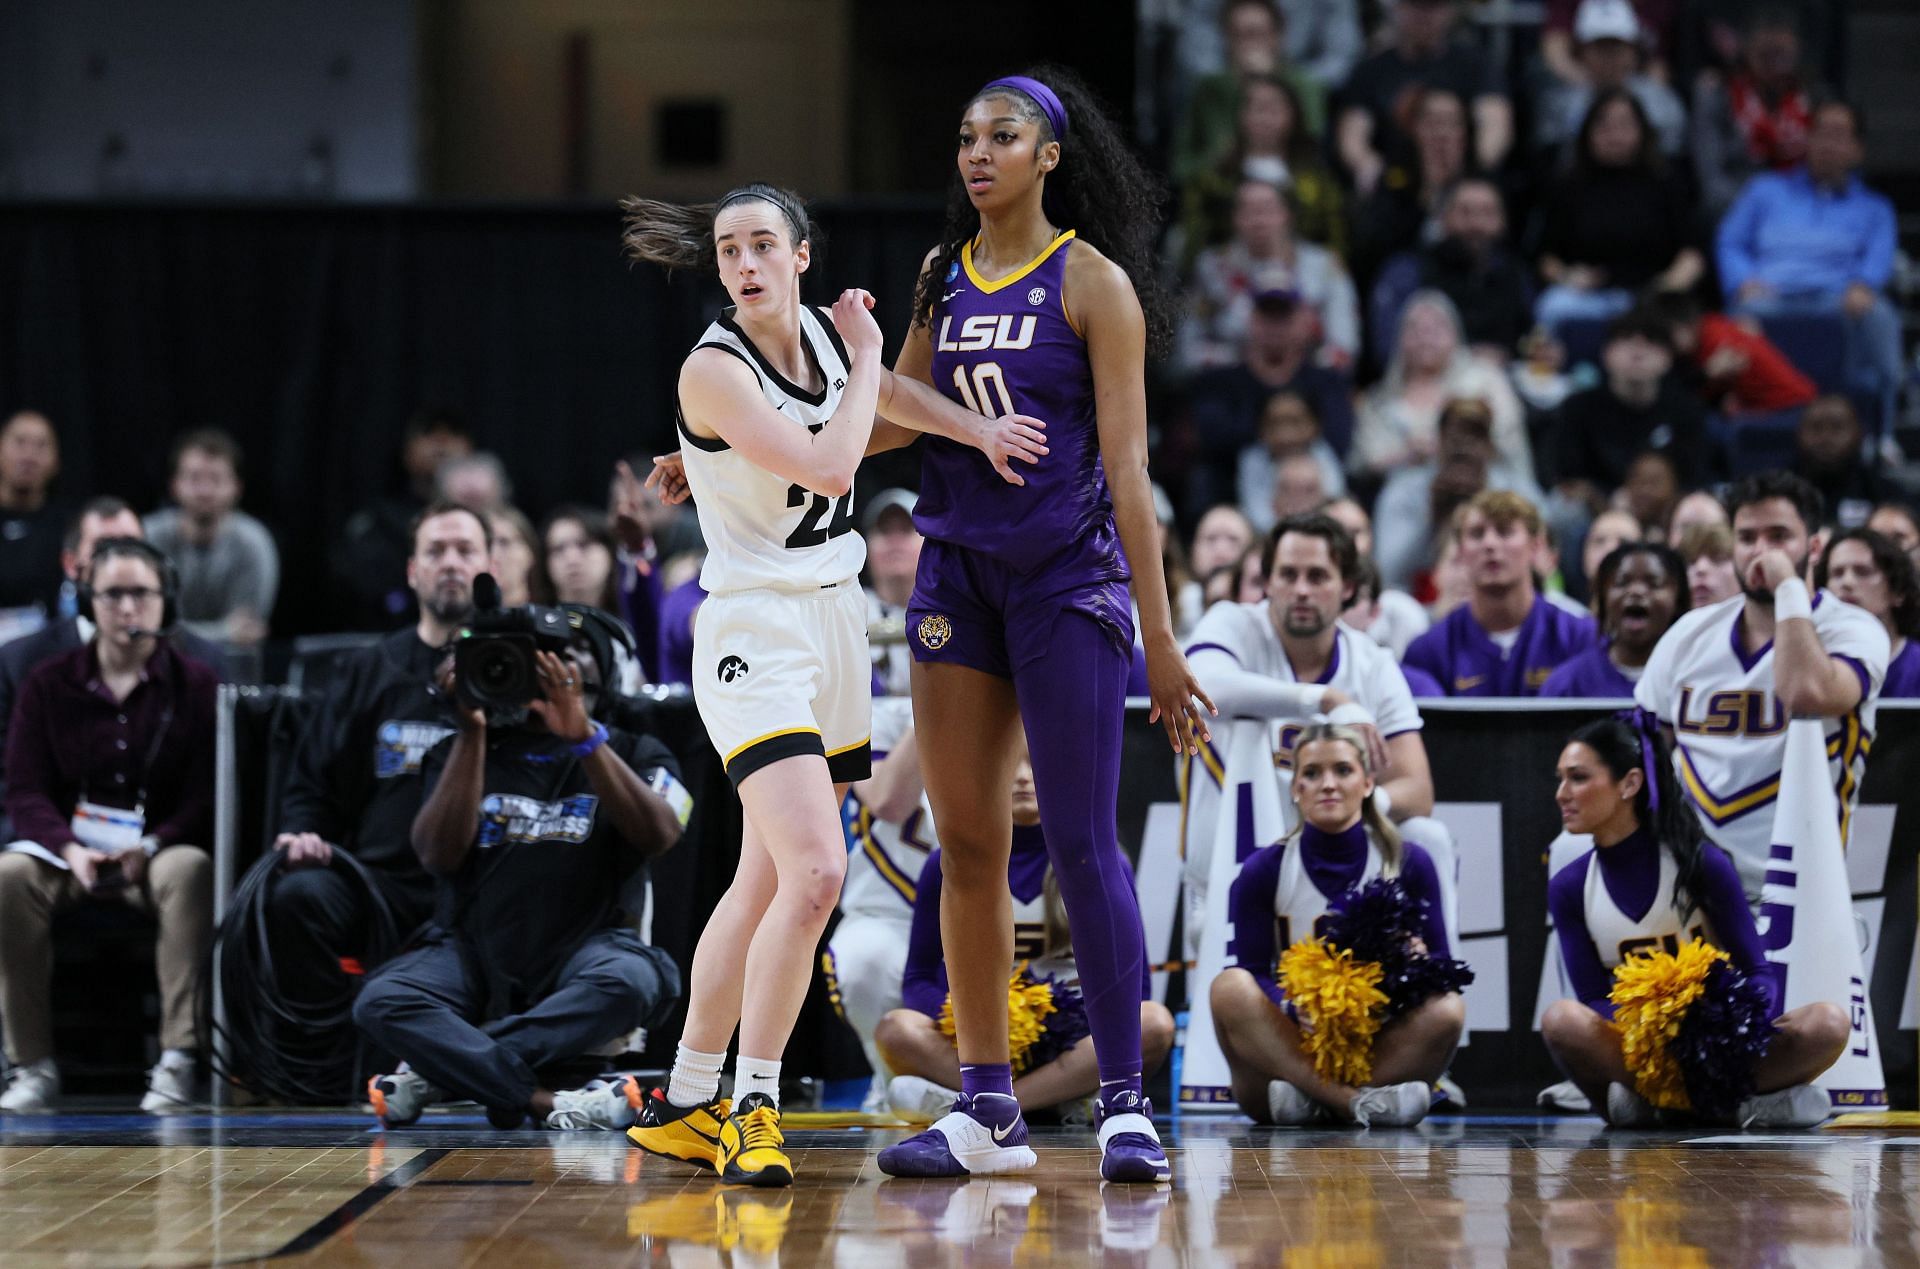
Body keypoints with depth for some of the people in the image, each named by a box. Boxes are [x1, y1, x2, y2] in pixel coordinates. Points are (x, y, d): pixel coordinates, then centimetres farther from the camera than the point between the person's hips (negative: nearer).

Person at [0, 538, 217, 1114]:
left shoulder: (196, 686, 4)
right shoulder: (48, 684, 8)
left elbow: (207, 795, -1)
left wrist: (151, 846, -19)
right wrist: (69, 849, -17)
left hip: (161, 849, -1)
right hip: (68, 851, 1)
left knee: (190, 871, -36)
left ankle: (177, 1060, -35)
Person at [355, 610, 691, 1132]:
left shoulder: (633, 754, 9)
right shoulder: (463, 751, 12)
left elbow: (658, 836, -13)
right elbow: (440, 855, -4)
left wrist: (582, 736, -22)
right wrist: (471, 733, -9)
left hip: (581, 947, -1)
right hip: (475, 948, 1)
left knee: (631, 980, -36)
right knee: (379, 1001, -28)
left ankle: (439, 1071, -30)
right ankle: (544, 1100, -37)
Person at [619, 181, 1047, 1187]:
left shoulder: (819, 331, 5)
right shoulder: (714, 368, -15)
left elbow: (889, 398, 22)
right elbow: (829, 465, -22)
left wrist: (977, 426, 7)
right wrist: (865, 358, -9)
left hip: (833, 624, 8)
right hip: (755, 634, -8)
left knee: (765, 883, 11)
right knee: (813, 873, -21)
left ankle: (683, 1106, 19)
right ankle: (752, 1104, -10)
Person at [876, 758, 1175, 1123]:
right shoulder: (948, 865, 6)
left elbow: (1133, 983, 5)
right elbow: (918, 980, 7)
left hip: (1071, 1045, 1)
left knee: (1156, 1023, -31)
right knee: (898, 1028, -29)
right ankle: (1063, 1102, -31)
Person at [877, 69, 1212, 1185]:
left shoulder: (1091, 282, -5)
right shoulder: (945, 277, 10)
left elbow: (1125, 463, -8)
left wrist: (1159, 634, -11)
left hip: (1068, 577, -5)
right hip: (957, 576, 5)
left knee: (1082, 842, -8)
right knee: (967, 845, 4)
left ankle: (1126, 1103, -4)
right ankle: (987, 1107, 10)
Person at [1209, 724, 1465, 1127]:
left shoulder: (1410, 864, 3)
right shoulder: (1263, 871, 1)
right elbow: (1251, 974, -5)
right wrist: (1295, 1009, -27)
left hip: (1381, 1047, 1)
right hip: (1286, 1046, 0)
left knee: (1447, 1007, -28)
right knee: (1230, 987, -29)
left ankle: (1309, 1098, -31)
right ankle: (1357, 1103, -40)